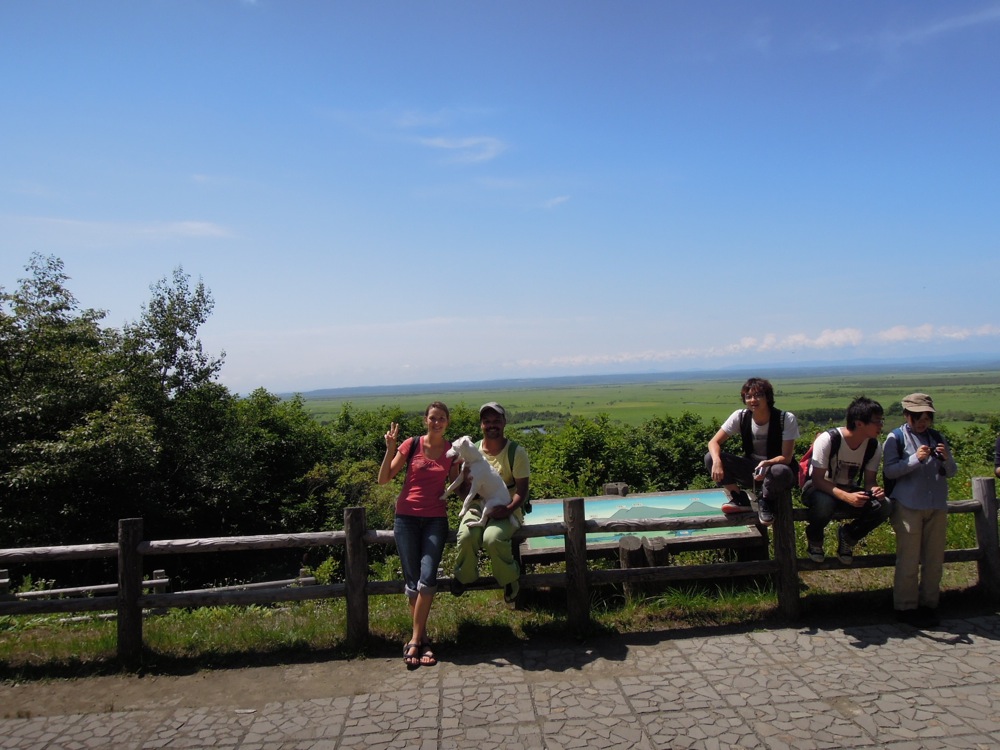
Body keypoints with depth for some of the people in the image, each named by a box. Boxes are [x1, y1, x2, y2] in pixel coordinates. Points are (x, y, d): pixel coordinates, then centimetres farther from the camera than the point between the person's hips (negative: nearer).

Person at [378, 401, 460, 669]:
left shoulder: (452, 450, 5)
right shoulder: (411, 444, -2)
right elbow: (383, 479, -4)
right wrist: (390, 449, -16)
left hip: (436, 519, 1)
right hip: (407, 517, -1)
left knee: (427, 578, -11)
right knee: (412, 579, -1)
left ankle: (415, 639, 1)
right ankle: (422, 638, 13)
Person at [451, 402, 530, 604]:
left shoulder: (516, 452, -3)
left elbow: (522, 489, -6)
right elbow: (465, 486, 9)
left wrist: (509, 509, -24)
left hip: (507, 510, -2)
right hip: (478, 507, 3)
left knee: (493, 537, -34)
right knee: (466, 536, -29)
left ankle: (509, 579, -4)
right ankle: (463, 577, 3)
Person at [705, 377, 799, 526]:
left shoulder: (786, 419, -18)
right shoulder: (740, 416, -11)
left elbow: (786, 457, -20)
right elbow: (714, 442, -14)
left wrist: (767, 463, -42)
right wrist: (717, 461, -37)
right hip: (752, 468, 3)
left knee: (780, 472, -42)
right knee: (710, 458, -20)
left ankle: (766, 502, -9)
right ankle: (739, 499, -7)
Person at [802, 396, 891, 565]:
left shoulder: (874, 446, -8)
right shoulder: (828, 440, -25)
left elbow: (869, 481, -2)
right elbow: (817, 480, -25)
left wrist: (874, 490, -28)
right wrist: (846, 497, -39)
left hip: (849, 490, 5)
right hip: (819, 488, -5)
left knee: (883, 506, -23)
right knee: (824, 503, -40)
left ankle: (848, 536, 7)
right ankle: (814, 538, -4)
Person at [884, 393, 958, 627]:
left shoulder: (937, 438, 11)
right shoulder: (897, 437, -2)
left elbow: (952, 472, 12)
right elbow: (889, 470, -10)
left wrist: (946, 458, -8)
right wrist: (916, 459, -19)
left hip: (937, 506, 5)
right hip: (908, 506, -5)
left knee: (934, 559, 9)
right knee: (908, 560, -1)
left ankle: (928, 604, 21)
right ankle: (906, 608, 7)